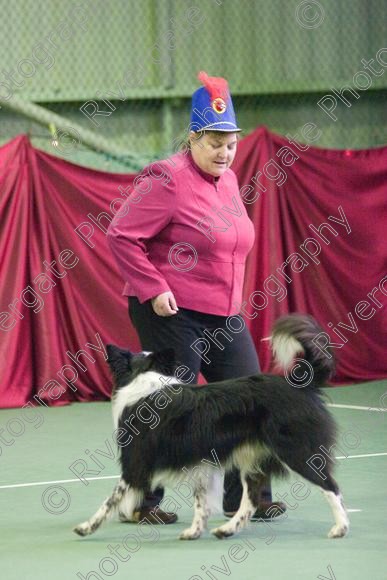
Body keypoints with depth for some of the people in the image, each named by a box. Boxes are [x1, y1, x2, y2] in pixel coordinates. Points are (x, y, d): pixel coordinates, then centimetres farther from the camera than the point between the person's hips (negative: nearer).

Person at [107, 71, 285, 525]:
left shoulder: (227, 180, 12)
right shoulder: (168, 180, -14)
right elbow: (121, 235, -16)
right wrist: (153, 289, -19)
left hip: (224, 316, 8)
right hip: (173, 314, -8)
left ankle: (245, 498, 14)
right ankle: (139, 501, 10)